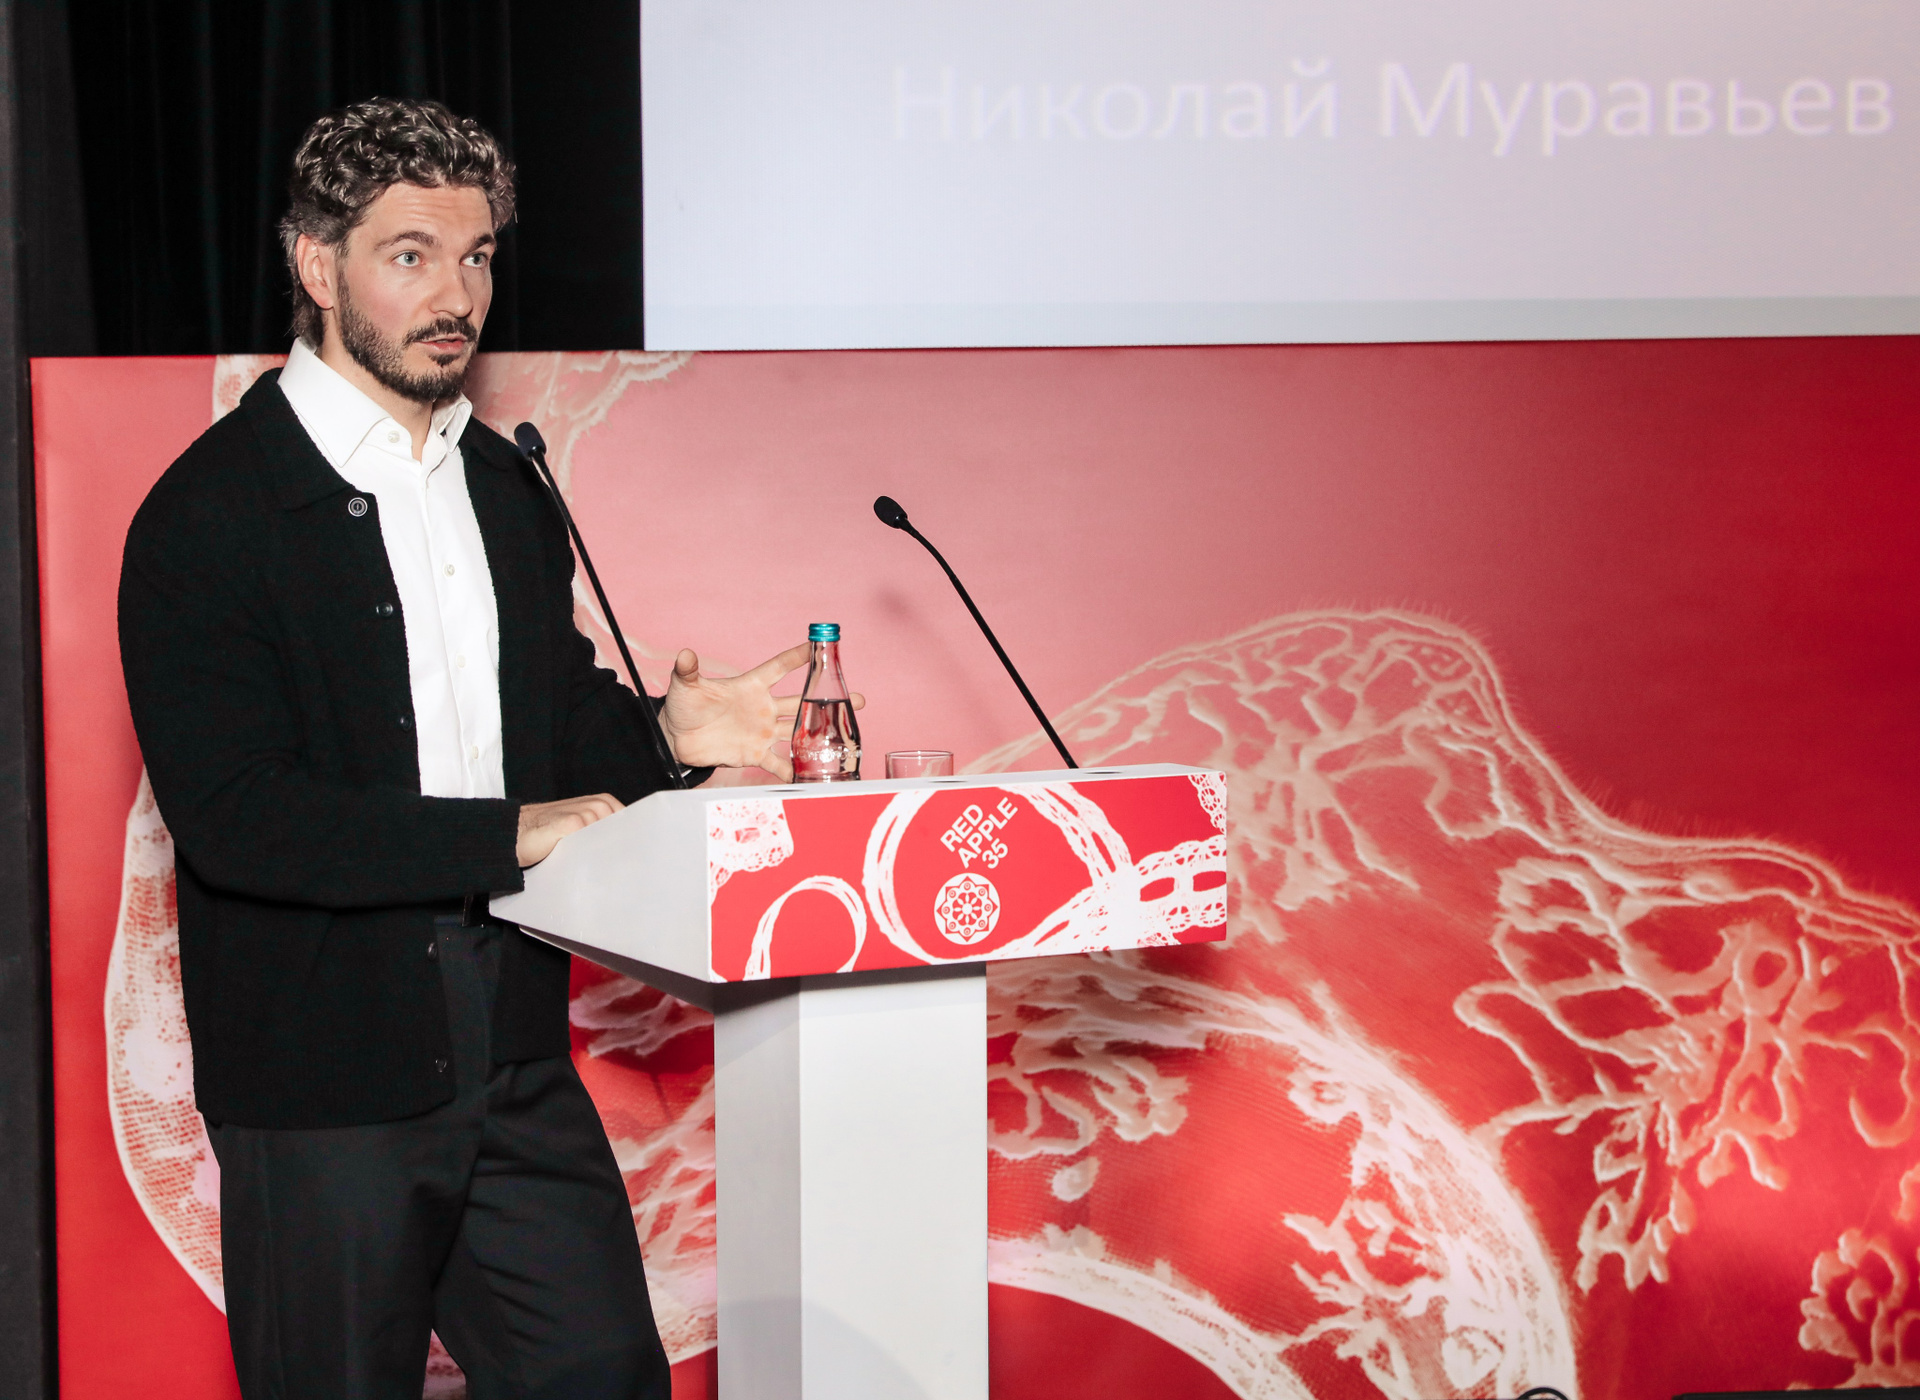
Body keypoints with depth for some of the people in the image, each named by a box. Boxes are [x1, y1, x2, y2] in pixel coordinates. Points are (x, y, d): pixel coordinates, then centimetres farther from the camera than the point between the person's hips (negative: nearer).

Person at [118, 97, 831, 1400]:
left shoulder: (505, 484, 13)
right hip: (325, 1083, -6)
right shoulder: (210, 511, -11)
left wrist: (668, 736, -1)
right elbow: (232, 814, -20)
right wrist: (509, 837, -23)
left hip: (517, 1059, 6)